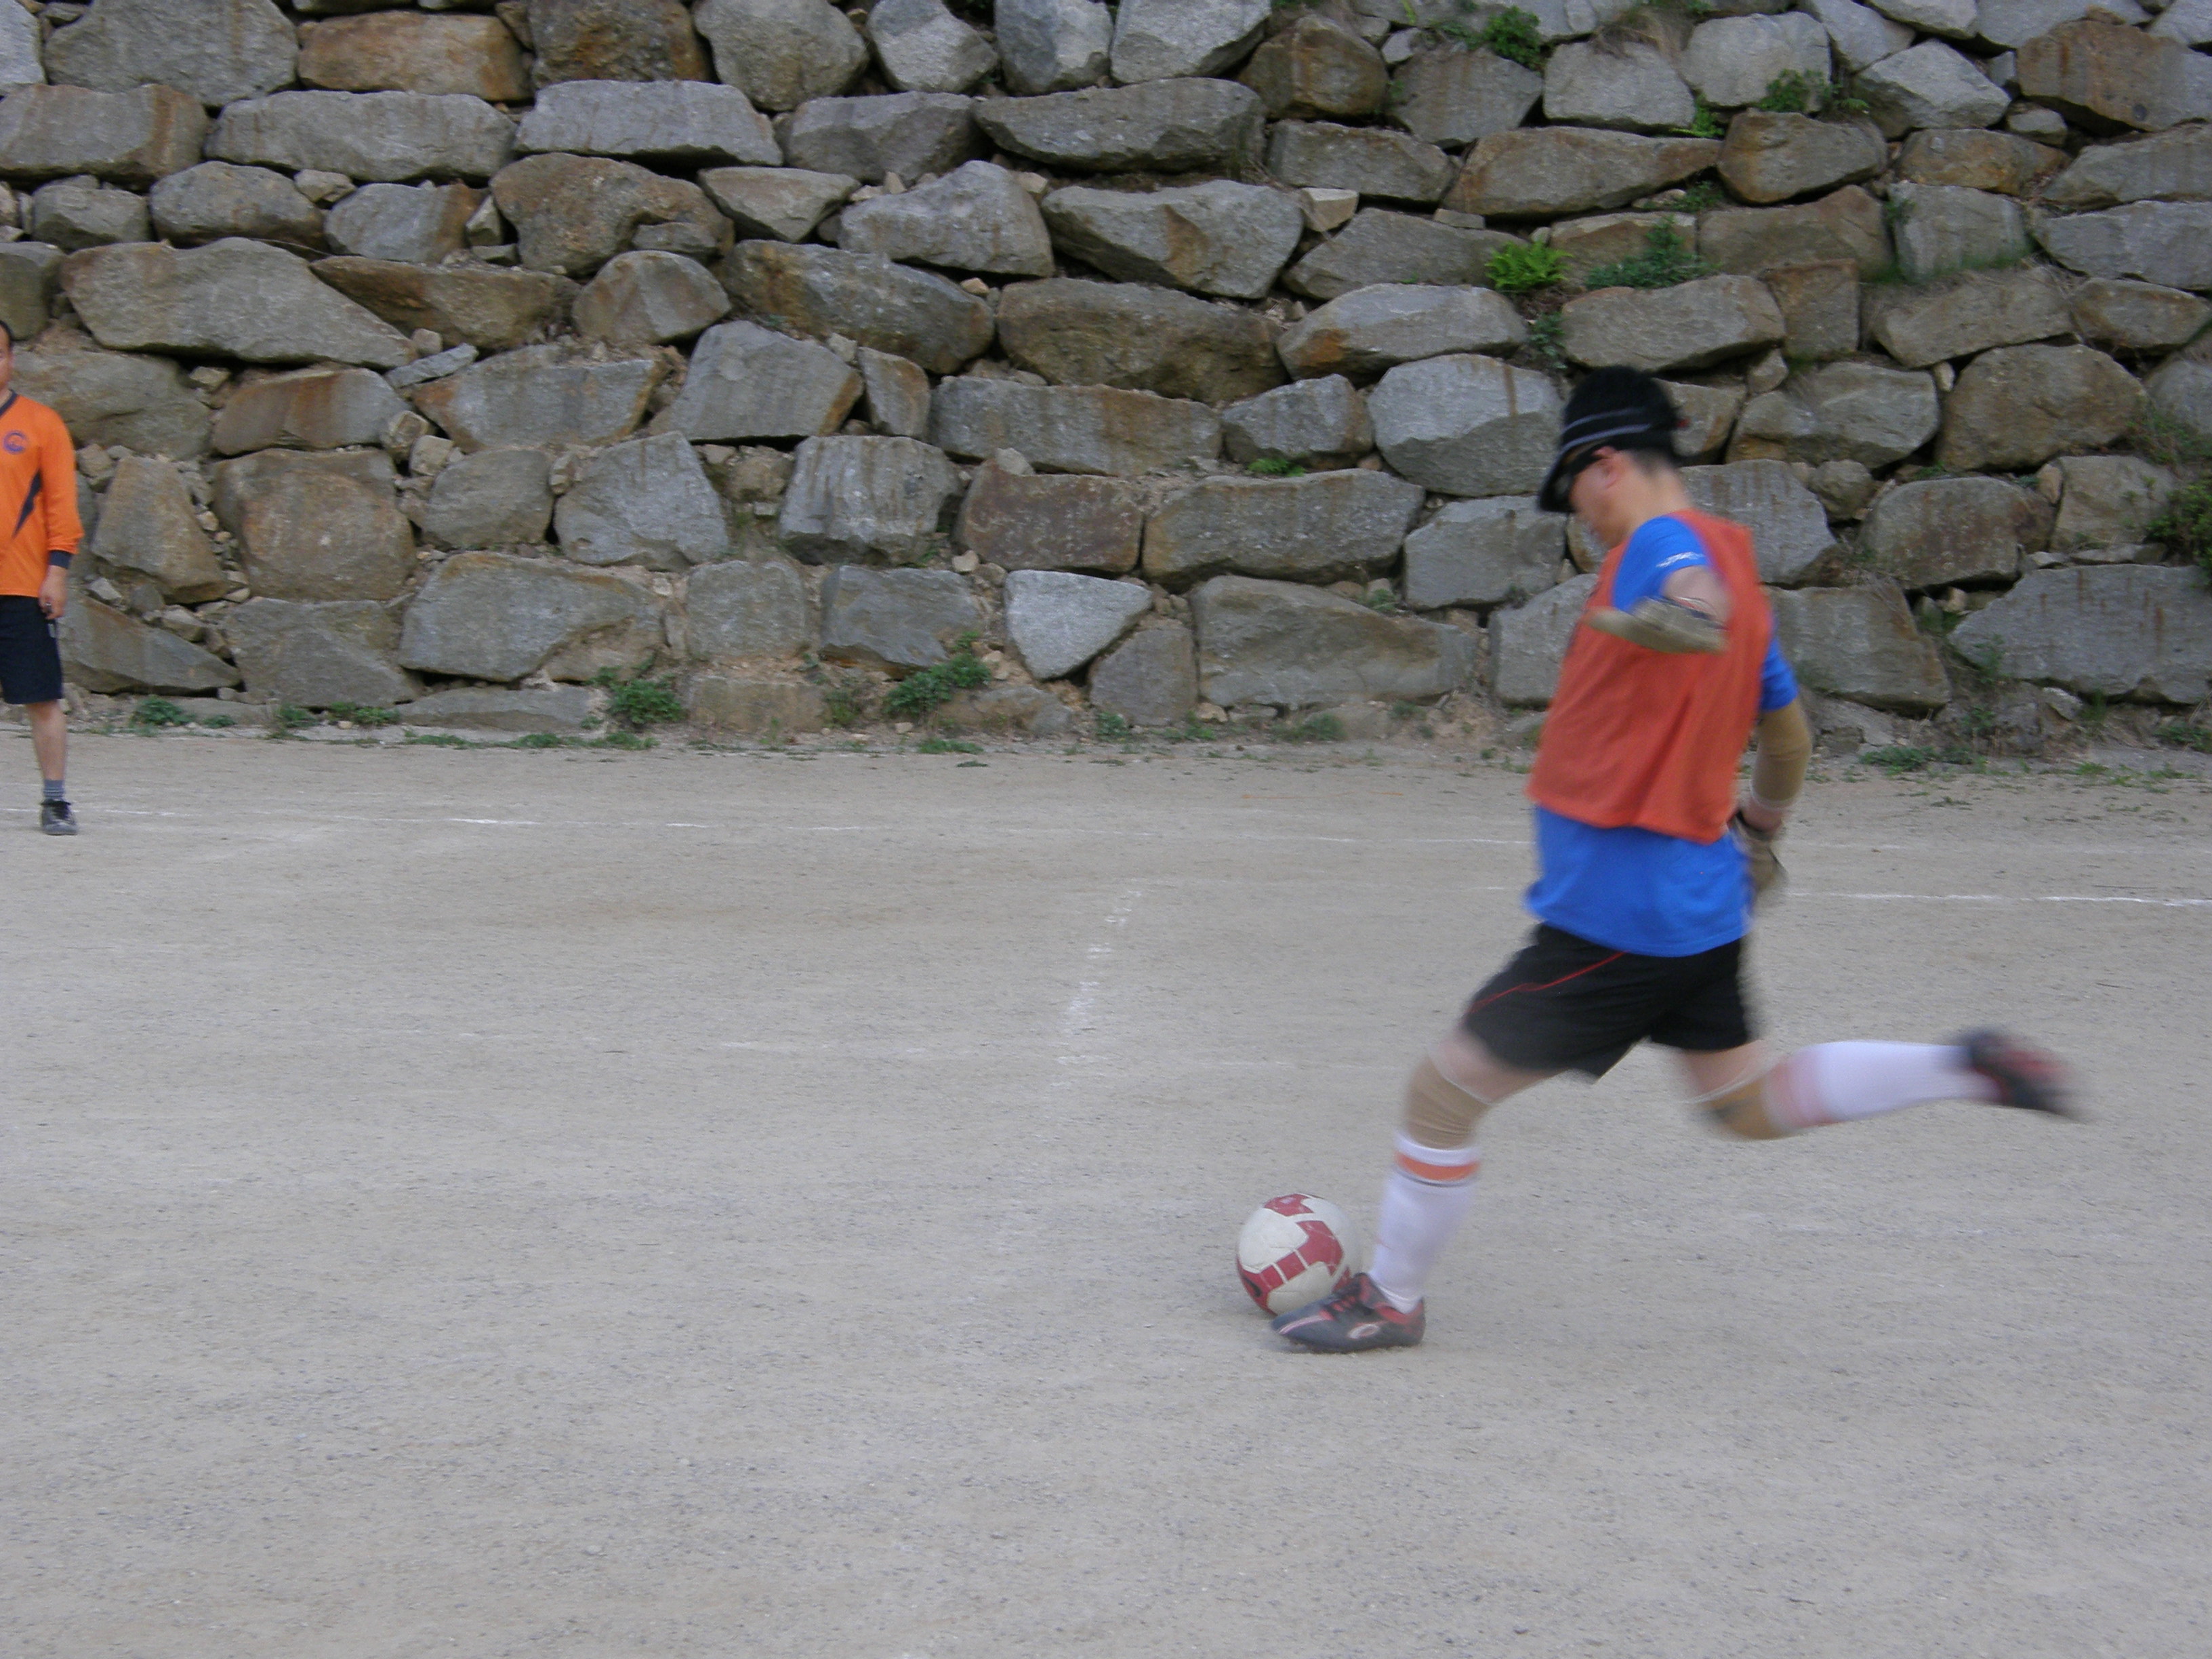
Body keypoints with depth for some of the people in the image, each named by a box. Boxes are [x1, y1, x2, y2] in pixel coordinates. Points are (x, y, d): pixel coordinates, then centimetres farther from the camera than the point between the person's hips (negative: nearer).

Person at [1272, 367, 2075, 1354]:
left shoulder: (1662, 544, -14)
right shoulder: (1729, 563, 14)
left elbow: (1702, 605, -39)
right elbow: (1788, 734, 25)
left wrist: (1639, 621, -51)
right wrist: (1759, 831, 37)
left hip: (1615, 910, -9)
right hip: (1705, 899, 10)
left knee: (1443, 1091, 1)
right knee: (1748, 1104, 22)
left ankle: (1389, 1300, 14)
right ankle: (1964, 1069, 9)